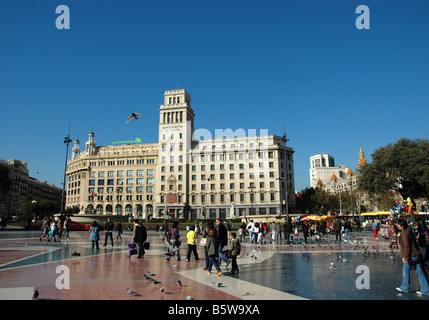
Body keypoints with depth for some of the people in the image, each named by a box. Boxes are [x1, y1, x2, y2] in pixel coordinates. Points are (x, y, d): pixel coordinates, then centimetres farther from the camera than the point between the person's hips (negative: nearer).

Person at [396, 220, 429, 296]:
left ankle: (405, 288, 15)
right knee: (420, 272, 9)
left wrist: (406, 258, -19)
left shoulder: (405, 234, -16)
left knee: (406, 270, 5)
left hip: (412, 256, -9)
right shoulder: (409, 232, 14)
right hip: (417, 255, 9)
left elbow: (407, 247, -21)